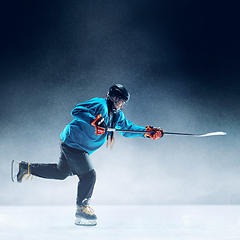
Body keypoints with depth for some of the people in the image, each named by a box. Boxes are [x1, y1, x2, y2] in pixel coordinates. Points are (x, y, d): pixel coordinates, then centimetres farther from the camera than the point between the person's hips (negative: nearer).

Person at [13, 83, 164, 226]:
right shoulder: (100, 105, -18)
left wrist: (147, 132, 3)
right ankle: (82, 209, 2)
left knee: (61, 172, 19)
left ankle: (28, 168, 30)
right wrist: (94, 121, -38)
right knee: (88, 175, -10)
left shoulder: (117, 115, 10)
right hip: (72, 142, -10)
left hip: (80, 148, 10)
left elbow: (128, 128, 15)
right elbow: (76, 111, -26)